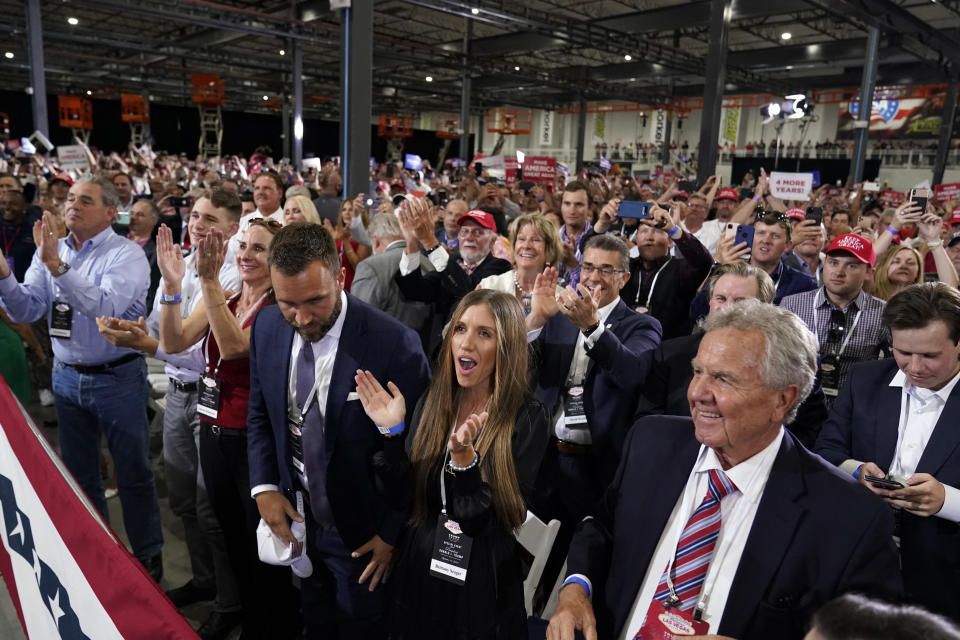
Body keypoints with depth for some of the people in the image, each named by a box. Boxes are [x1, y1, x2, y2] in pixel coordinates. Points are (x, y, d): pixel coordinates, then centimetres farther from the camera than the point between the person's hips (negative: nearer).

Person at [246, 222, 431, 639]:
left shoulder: (395, 345, -28)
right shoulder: (267, 327, -9)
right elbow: (259, 415, 6)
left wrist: (394, 533, -10)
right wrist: (264, 486, -6)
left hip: (360, 533, -4)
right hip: (296, 519, 5)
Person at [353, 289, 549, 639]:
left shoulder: (527, 418, -18)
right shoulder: (433, 402, -5)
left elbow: (500, 519, -19)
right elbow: (404, 489, -2)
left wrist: (463, 456, -33)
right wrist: (392, 431, -16)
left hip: (483, 580, -4)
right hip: (420, 569, 4)